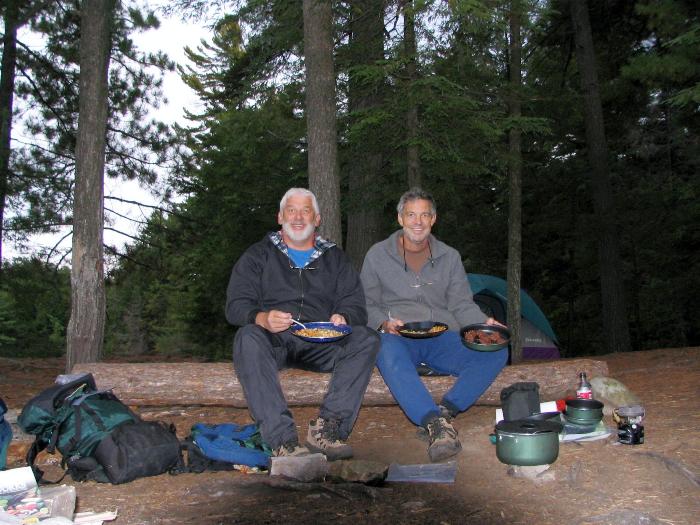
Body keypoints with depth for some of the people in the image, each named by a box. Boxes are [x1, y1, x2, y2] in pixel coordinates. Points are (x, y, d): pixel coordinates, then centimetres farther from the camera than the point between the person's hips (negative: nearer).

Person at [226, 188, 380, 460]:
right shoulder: (258, 255, 15)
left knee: (367, 338, -25)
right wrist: (262, 318, -21)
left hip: (321, 344, 2)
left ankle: (326, 427, -32)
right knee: (248, 337, -35)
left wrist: (343, 318, -16)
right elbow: (236, 305, 2)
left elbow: (355, 305, 10)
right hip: (273, 341, -1)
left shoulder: (335, 258, 21)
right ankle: (283, 440, -40)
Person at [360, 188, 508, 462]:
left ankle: (445, 410, -33)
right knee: (389, 351, -40)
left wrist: (485, 323, -7)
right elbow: (368, 305, 9)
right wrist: (384, 323, -12)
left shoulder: (450, 257, 17)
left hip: (442, 338, 3)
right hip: (398, 338, -3)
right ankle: (436, 423, -47)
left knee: (496, 352, -24)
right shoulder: (378, 255, 10)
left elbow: (462, 304, 13)